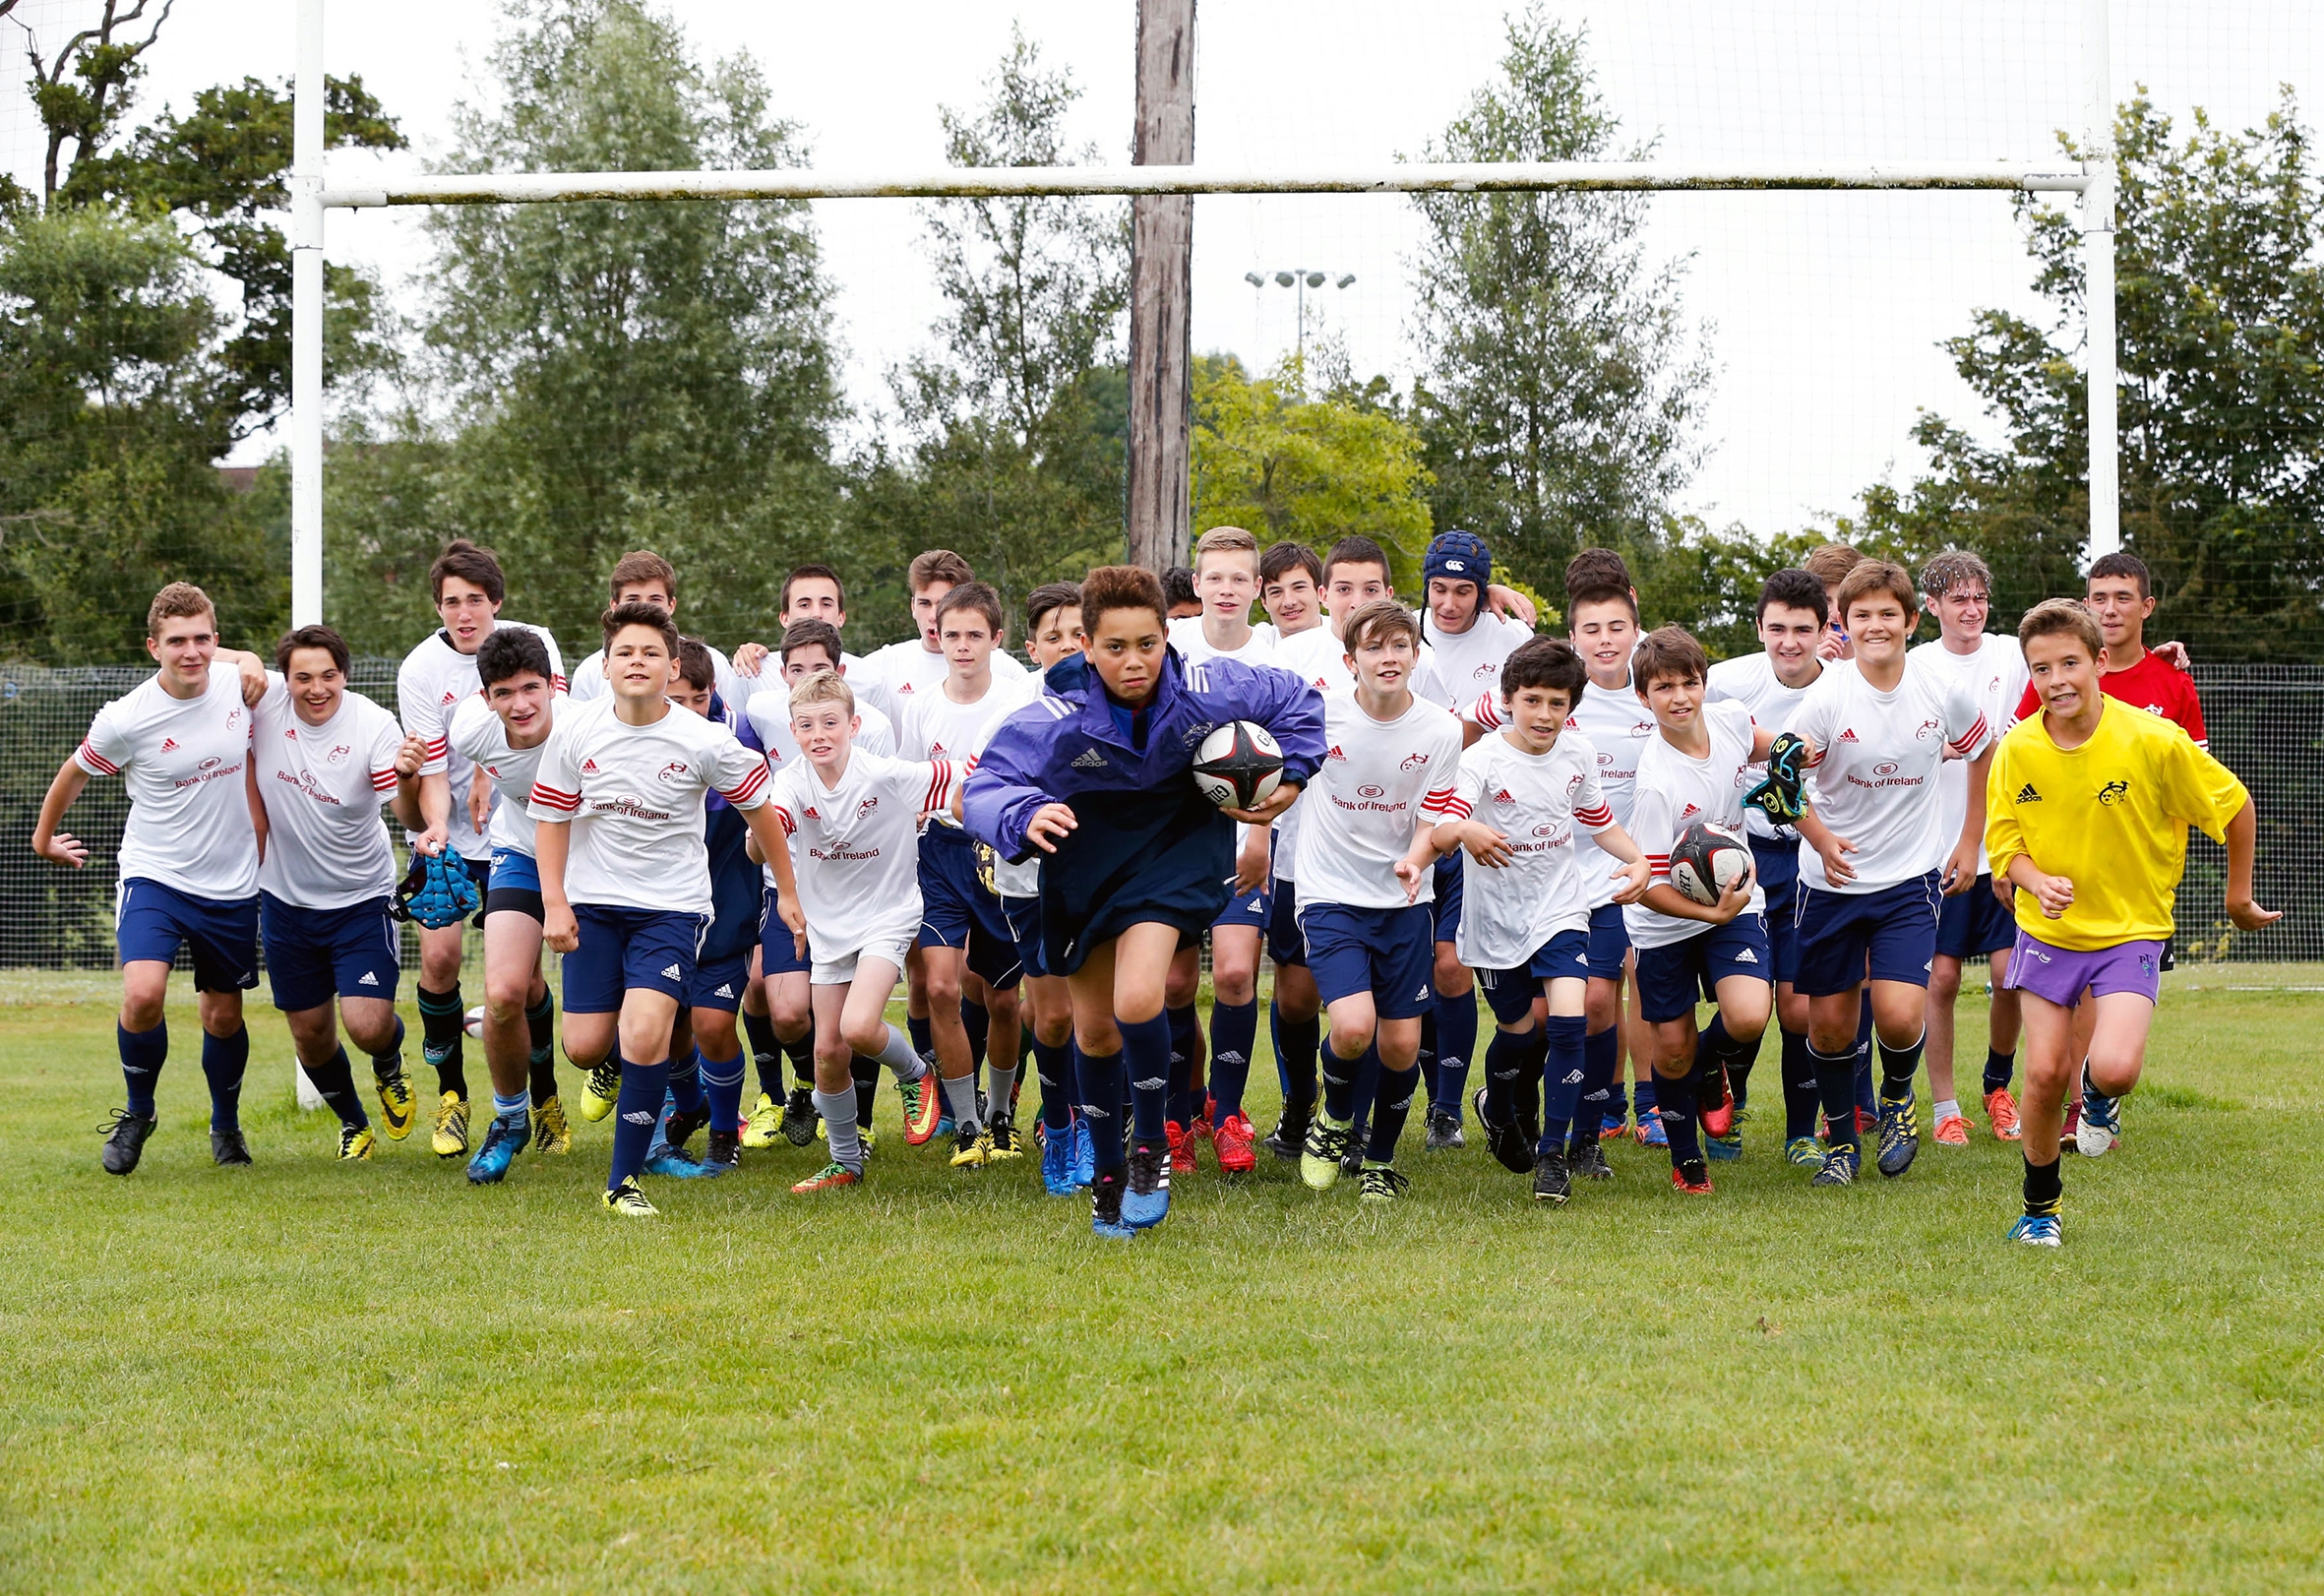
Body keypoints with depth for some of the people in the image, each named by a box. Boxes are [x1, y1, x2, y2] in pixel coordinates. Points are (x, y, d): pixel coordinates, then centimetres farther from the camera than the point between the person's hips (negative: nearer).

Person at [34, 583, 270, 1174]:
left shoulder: (238, 684, -9)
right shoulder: (126, 719, -17)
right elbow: (75, 773, 3)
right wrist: (44, 837, 15)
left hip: (232, 884, 3)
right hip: (154, 876, -3)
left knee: (224, 1015, 11)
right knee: (143, 994, -23)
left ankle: (226, 1125, 38)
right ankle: (138, 1113, 4)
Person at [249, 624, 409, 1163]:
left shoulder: (374, 725, -19)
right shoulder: (264, 699, -14)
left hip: (361, 899, -3)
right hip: (286, 898, 3)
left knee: (368, 1027, -15)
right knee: (310, 1033, 11)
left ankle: (389, 1064, 23)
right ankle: (352, 1123, 40)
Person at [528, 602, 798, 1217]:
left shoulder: (706, 742, -12)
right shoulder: (574, 731, -6)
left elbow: (757, 809, 3)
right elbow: (551, 818, 5)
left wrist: (788, 893, 9)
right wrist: (554, 904, -3)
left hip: (672, 905, -2)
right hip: (594, 901, 3)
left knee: (644, 1037, -20)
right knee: (585, 1049, 0)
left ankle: (623, 1182, -6)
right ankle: (624, 1071, 40)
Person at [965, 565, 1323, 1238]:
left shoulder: (1208, 691, -23)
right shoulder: (1056, 715, -27)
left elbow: (1298, 701, -4)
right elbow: (982, 788, -33)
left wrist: (1290, 779, -7)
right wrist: (1025, 815, -52)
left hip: (1176, 845, -1)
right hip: (1084, 855, 2)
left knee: (1137, 1001, -24)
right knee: (1095, 1031, 11)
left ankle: (1152, 1145, 1)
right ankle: (1107, 1174, 34)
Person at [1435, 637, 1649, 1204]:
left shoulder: (1578, 754, -1)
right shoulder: (1483, 760, -15)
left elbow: (1597, 820, 16)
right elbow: (1441, 829, -28)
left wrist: (1637, 860, -1)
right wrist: (1466, 830, -51)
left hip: (1560, 909, 2)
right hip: (1496, 918, -2)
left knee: (1567, 1021, -16)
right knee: (1517, 1029, 10)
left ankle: (1552, 1153, -6)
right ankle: (1496, 1109, 45)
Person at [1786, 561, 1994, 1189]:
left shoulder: (1944, 692, -8)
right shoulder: (1827, 699, -13)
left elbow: (1984, 755, 11)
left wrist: (1969, 843, 11)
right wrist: (1821, 841, -19)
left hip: (1911, 878, 0)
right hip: (1833, 880, 0)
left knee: (1899, 1016, -16)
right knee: (1830, 1023, 3)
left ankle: (1898, 1098, 18)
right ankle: (1841, 1140, 28)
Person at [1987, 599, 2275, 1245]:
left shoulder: (2154, 740, -18)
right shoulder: (2018, 750, -10)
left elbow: (2235, 806, -5)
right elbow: (2005, 841, 0)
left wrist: (2238, 895, 6)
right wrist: (2037, 882, -22)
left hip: (2131, 930, -2)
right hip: (2048, 931, 2)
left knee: (2114, 1067, -20)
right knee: (2046, 1074, -2)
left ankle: (2099, 1092, 20)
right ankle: (2039, 1205, 23)